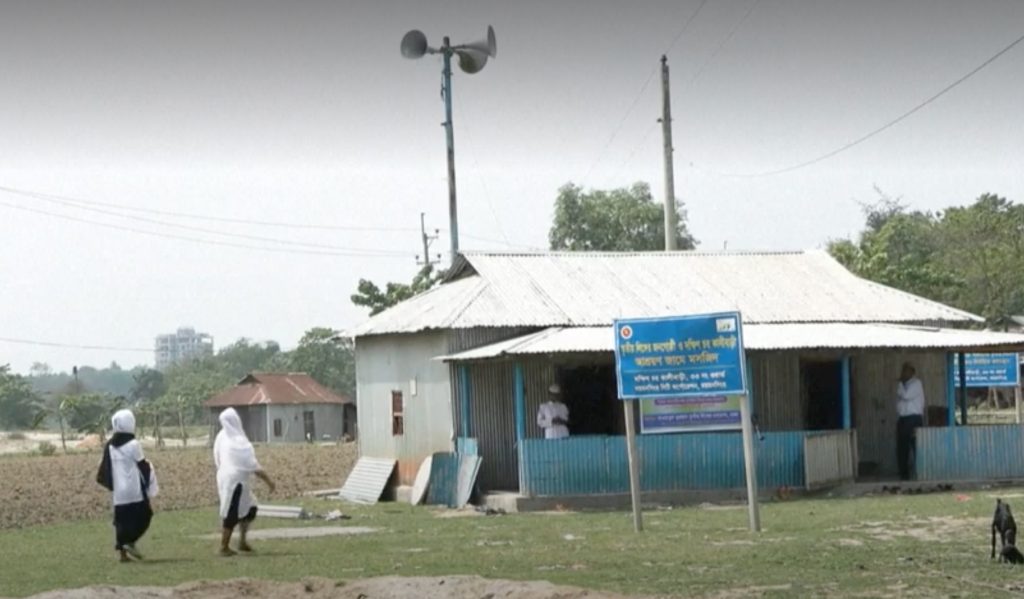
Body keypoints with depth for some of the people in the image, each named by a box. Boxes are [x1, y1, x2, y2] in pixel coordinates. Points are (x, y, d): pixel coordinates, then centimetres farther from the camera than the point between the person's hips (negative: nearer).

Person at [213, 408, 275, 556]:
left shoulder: (222, 437, 3)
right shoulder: (238, 442, -20)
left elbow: (218, 460, 12)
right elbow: (252, 464, -18)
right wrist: (267, 480, -10)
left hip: (226, 478, 8)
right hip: (235, 481, -8)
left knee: (249, 509, 17)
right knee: (232, 515, 1)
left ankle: (242, 541, 19)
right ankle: (224, 548, 7)